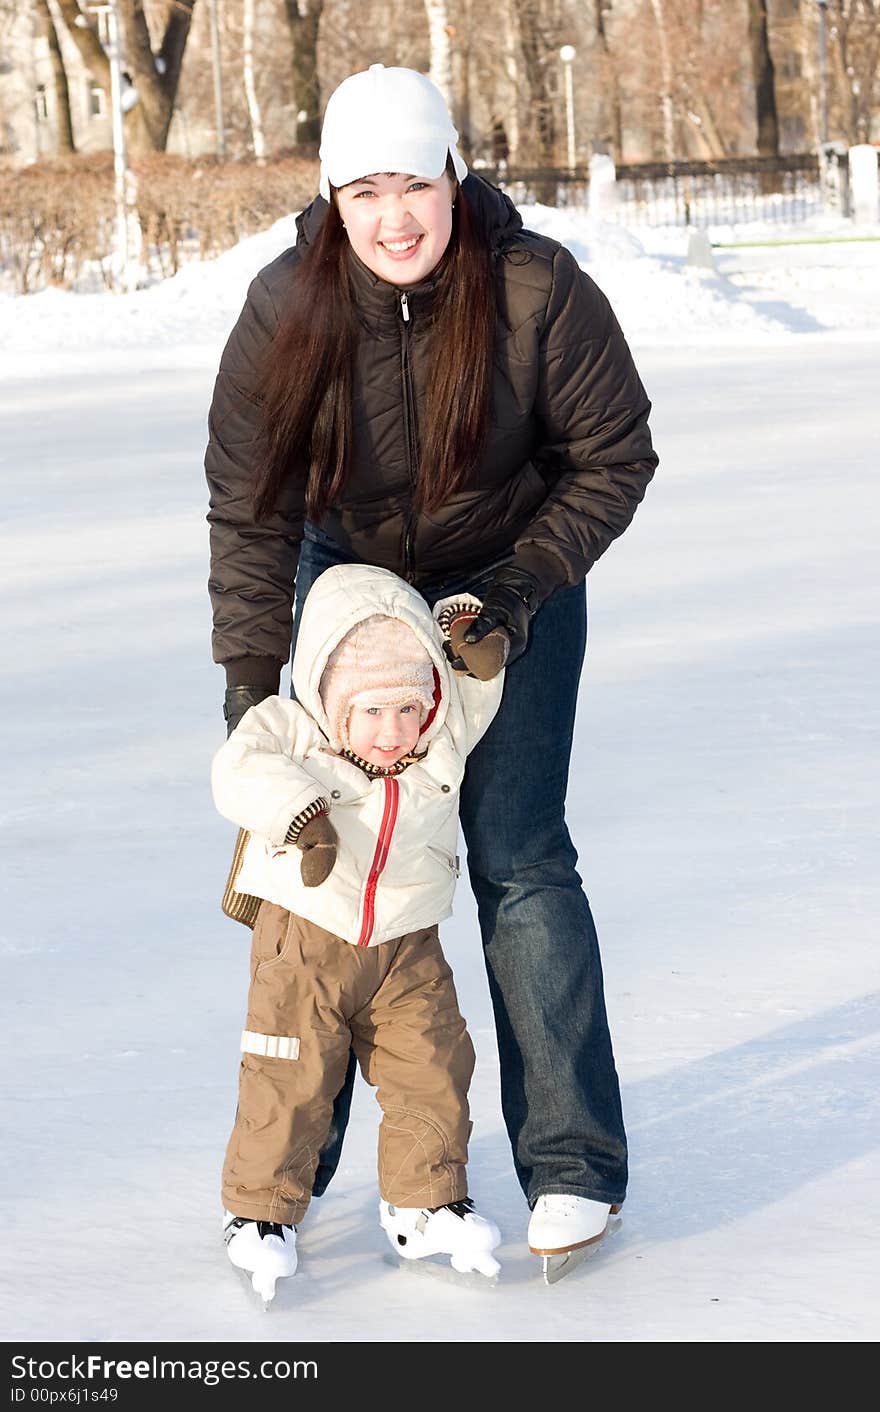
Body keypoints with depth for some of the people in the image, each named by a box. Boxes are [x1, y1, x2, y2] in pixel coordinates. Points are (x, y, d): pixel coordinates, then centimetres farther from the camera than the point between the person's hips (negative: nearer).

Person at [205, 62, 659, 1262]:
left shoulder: (538, 293, -25)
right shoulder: (288, 311, -22)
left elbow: (615, 456, -11)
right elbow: (249, 508, -15)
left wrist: (526, 581, -20)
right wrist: (251, 689, -20)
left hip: (510, 578, -2)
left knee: (517, 856, -10)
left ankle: (573, 1163, 0)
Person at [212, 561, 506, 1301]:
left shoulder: (443, 741, -1)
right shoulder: (291, 731, -14)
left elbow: (477, 690, 13)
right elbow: (239, 773, -30)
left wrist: (474, 642, -9)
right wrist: (300, 814, -46)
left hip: (407, 948, 4)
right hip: (305, 941, -3)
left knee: (433, 1072, 3)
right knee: (290, 1079, 0)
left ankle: (428, 1201, 19)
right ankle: (261, 1211, 15)